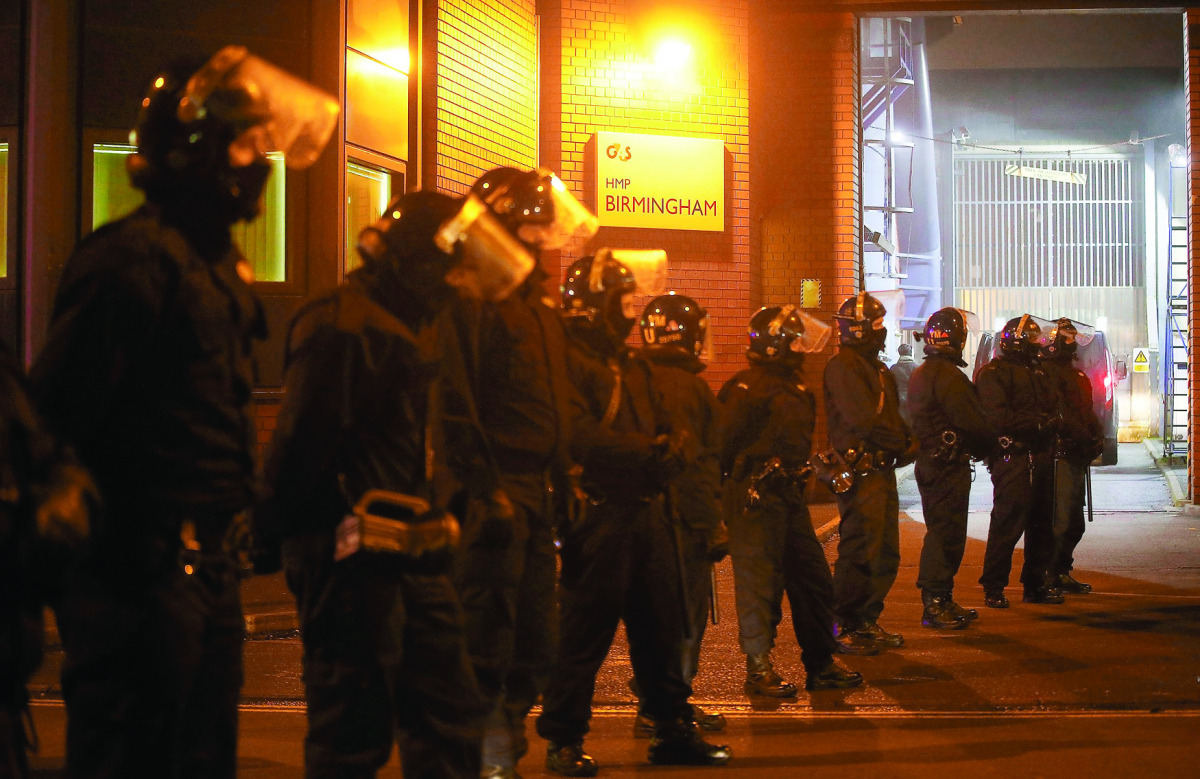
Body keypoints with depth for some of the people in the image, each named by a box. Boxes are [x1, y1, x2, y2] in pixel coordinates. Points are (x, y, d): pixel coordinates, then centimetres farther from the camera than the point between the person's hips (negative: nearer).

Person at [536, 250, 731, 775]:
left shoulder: (632, 365, 21)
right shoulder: (570, 362, -9)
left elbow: (666, 429, 16)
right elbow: (581, 437, -21)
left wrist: (672, 448, -7)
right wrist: (648, 454, -20)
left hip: (644, 510, 8)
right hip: (598, 515, -8)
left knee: (661, 623, 12)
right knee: (586, 630, -3)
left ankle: (673, 730, 21)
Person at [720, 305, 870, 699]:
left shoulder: (794, 387, 16)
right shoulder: (748, 387, -13)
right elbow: (725, 441, -17)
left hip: (788, 497, 9)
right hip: (755, 498, -9)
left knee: (813, 578, 11)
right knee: (760, 582, -3)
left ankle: (821, 664, 21)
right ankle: (759, 669, 7)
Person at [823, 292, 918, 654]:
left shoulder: (876, 368, 21)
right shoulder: (843, 365, -11)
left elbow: (892, 416, 21)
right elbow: (862, 419, -19)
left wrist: (908, 439, 2)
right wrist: (900, 443, -11)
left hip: (882, 469, 10)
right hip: (860, 471, -10)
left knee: (885, 553, 14)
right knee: (859, 553, -9)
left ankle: (867, 621, 22)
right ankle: (844, 628, -2)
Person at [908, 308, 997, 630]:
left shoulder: (921, 373, 16)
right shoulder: (947, 375, -18)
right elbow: (971, 421, -21)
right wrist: (990, 443, -2)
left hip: (929, 461, 10)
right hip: (948, 464, -10)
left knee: (942, 533, 16)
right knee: (946, 534, -7)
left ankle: (941, 601, 21)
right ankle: (935, 603, -5)